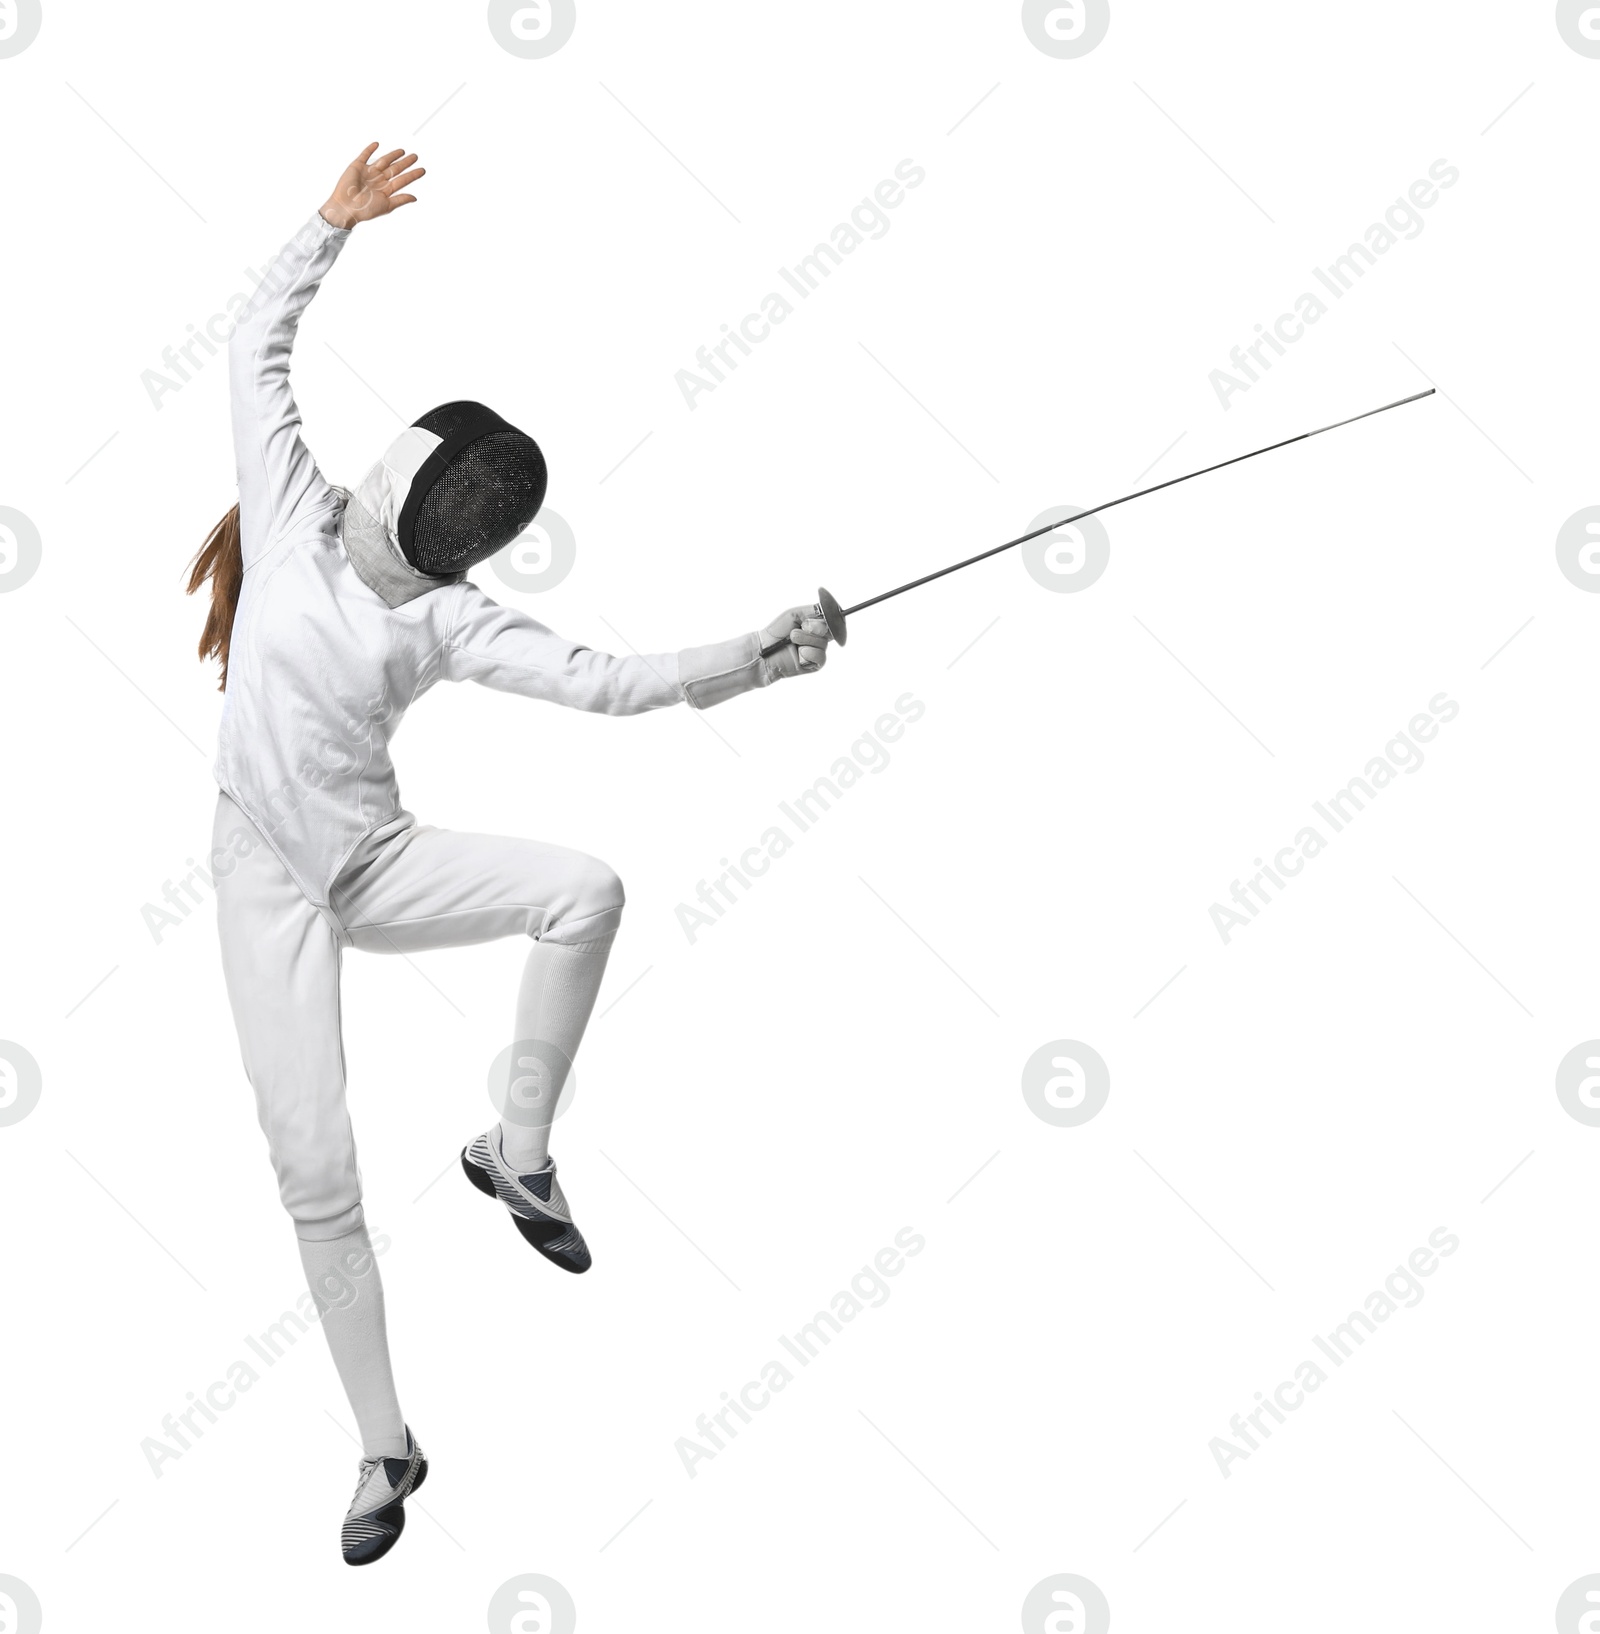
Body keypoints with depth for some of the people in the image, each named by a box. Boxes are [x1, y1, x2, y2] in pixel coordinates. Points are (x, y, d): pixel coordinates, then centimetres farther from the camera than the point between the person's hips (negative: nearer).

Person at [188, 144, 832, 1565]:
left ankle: (517, 1153, -6)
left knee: (586, 891, -26)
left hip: (379, 864, 2)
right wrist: (334, 225, -7)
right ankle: (389, 1450, 10)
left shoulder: (452, 620, -6)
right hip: (271, 881, -2)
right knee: (318, 1177, -8)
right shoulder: (295, 515, -6)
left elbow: (602, 682, -16)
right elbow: (258, 349, -1)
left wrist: (749, 659, -28)